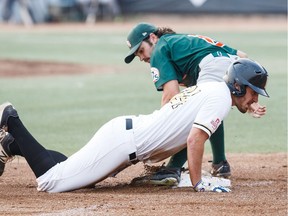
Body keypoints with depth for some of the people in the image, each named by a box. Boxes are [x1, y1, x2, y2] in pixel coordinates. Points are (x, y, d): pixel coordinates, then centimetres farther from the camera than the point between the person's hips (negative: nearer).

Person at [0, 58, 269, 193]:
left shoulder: (211, 88, 17)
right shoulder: (221, 96, -14)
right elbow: (194, 140, -23)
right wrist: (198, 184, -17)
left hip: (126, 130, 10)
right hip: (123, 141, -10)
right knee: (51, 181, -11)